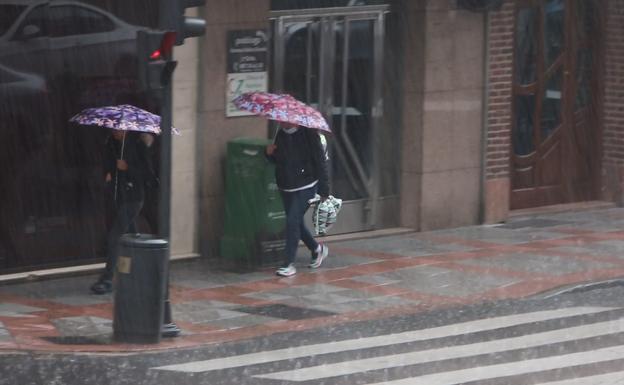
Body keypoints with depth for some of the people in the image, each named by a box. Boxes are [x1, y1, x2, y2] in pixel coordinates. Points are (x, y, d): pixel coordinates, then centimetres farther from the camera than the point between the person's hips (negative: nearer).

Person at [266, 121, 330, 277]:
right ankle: (317, 249, 39)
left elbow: (320, 161, -11)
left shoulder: (308, 134, -13)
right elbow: (277, 160, 19)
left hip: (305, 187, -7)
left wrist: (324, 190, -12)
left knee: (292, 221, -14)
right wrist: (270, 153, -6)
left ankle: (289, 264, -10)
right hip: (286, 188, 7)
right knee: (296, 222, 15)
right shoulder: (281, 134, 6)